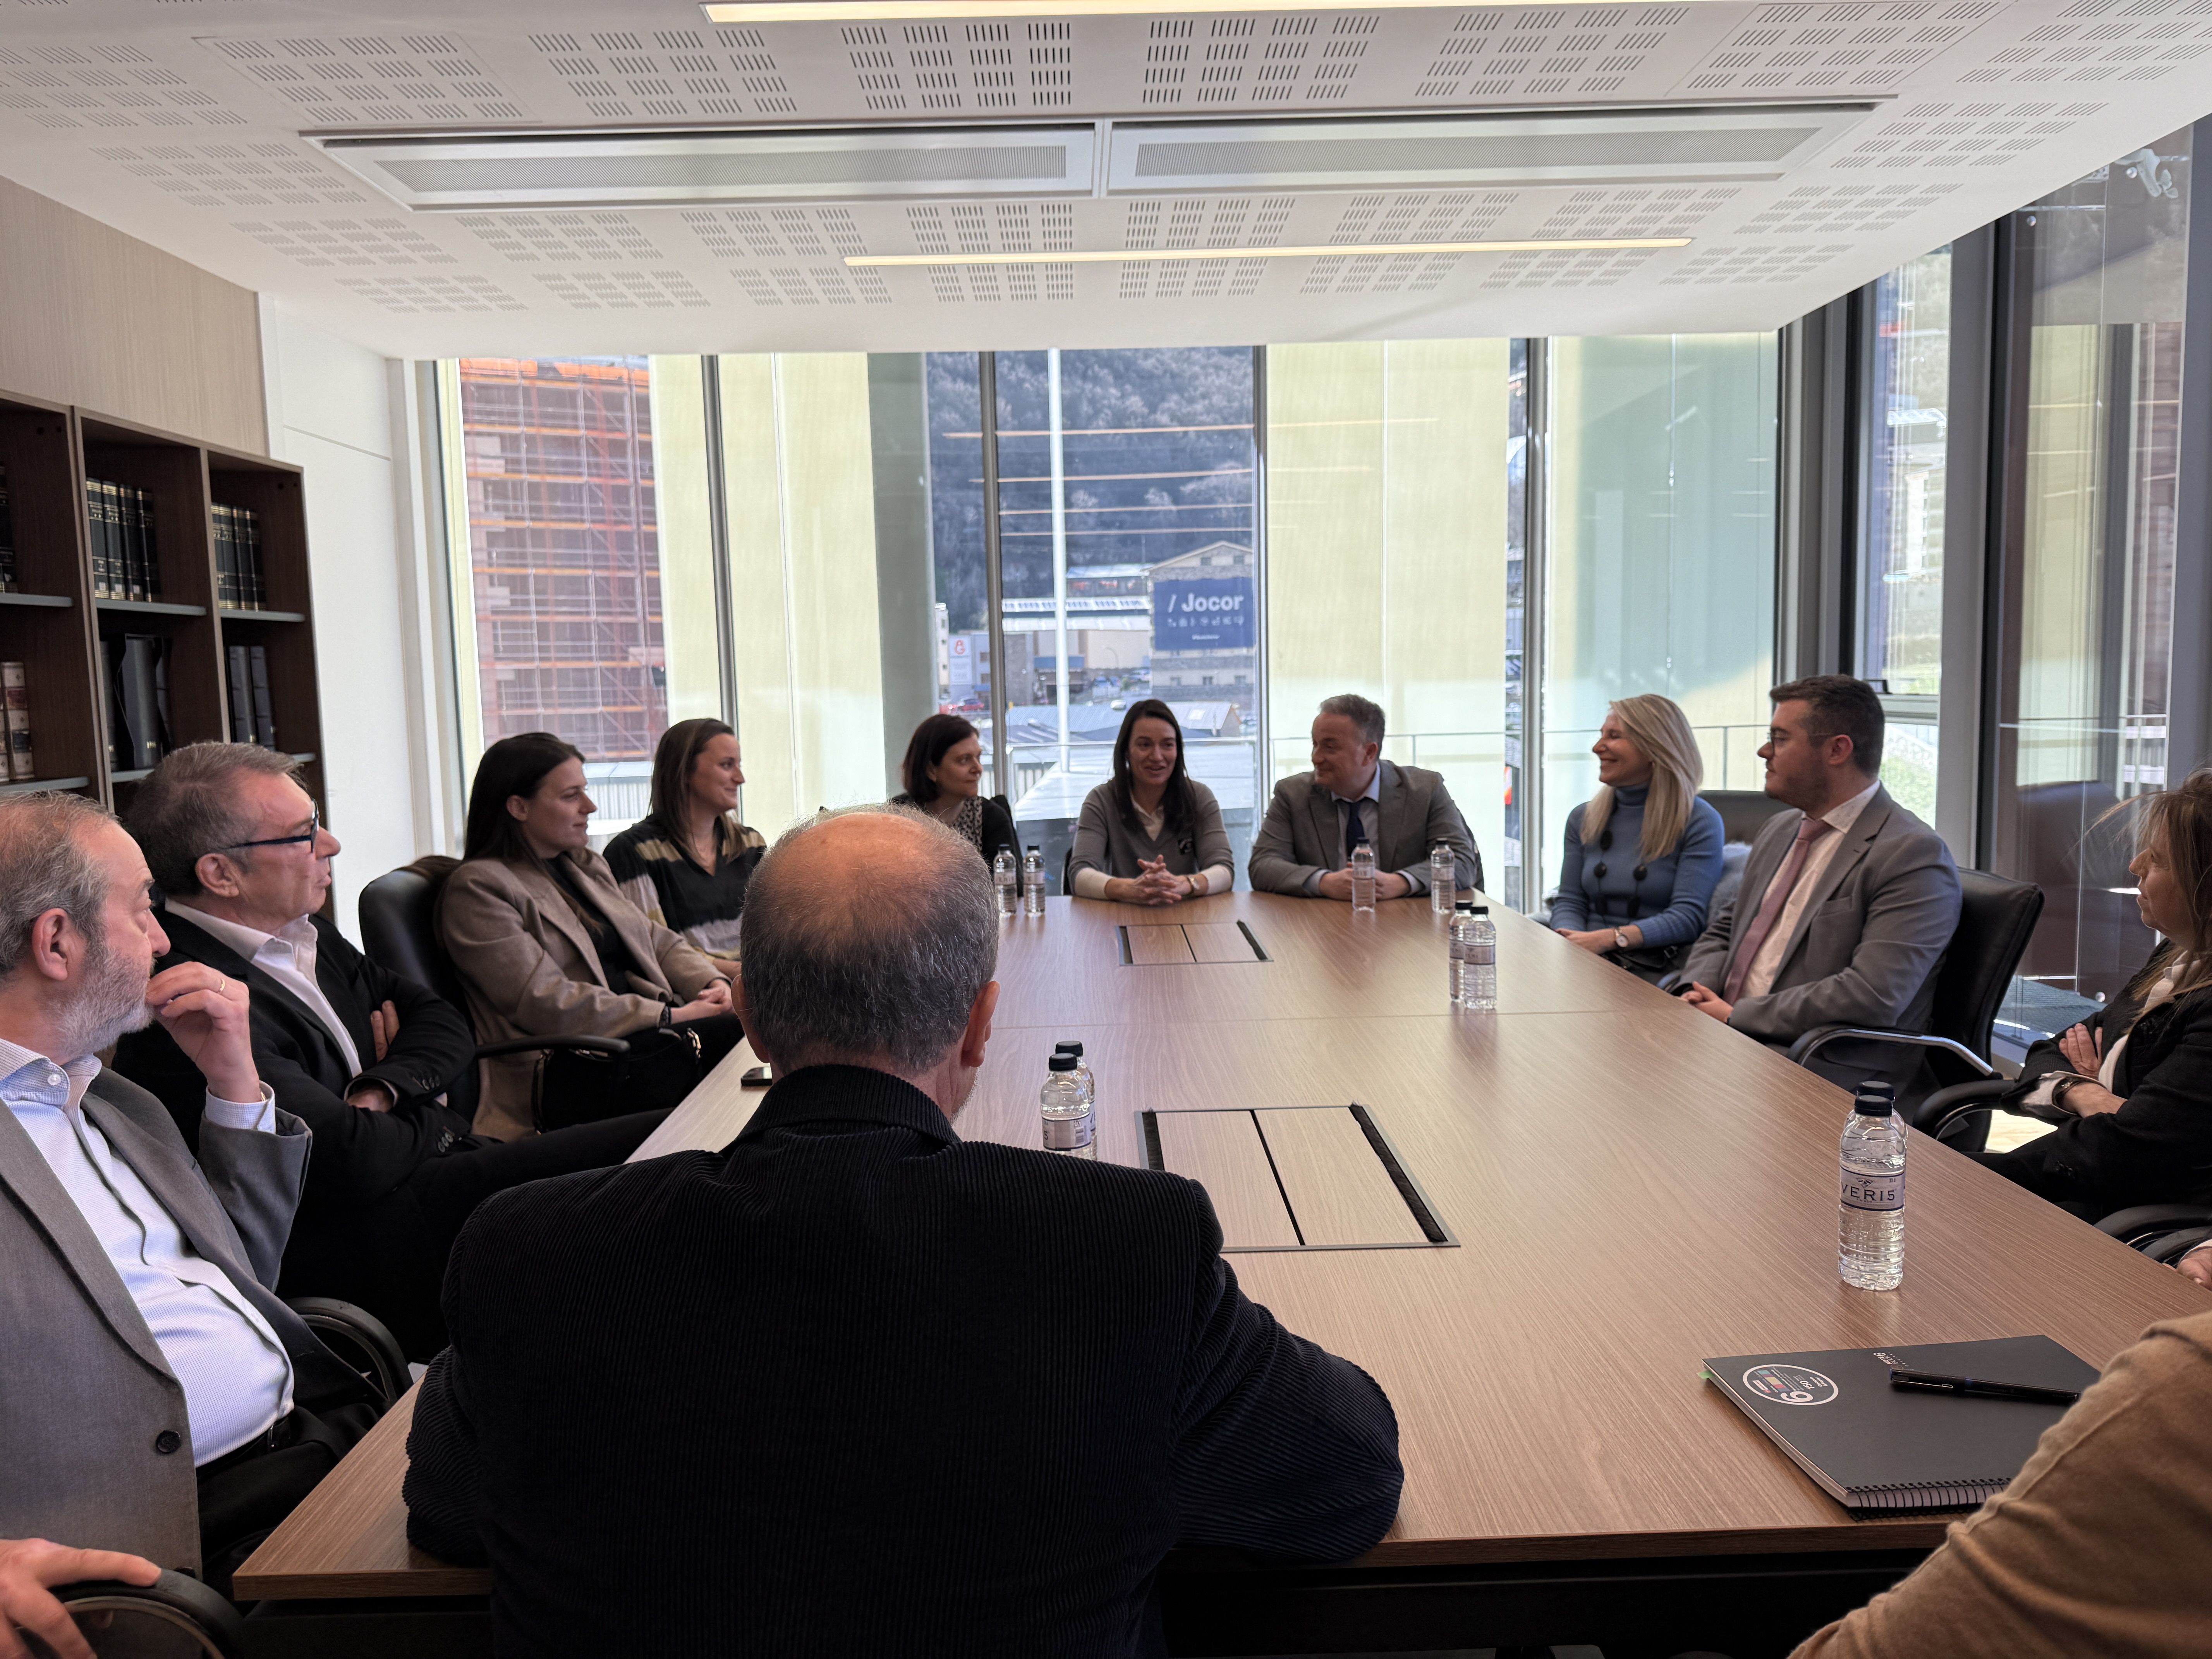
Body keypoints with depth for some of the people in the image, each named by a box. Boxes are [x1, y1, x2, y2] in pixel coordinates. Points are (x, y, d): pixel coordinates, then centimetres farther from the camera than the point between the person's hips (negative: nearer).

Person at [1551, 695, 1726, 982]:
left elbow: (1687, 916, -9)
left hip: (1655, 968, -4)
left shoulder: (1699, 822, 0)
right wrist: (1570, 941, -13)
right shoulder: (1583, 818, 16)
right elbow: (1569, 902, 12)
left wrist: (1611, 938, -22)